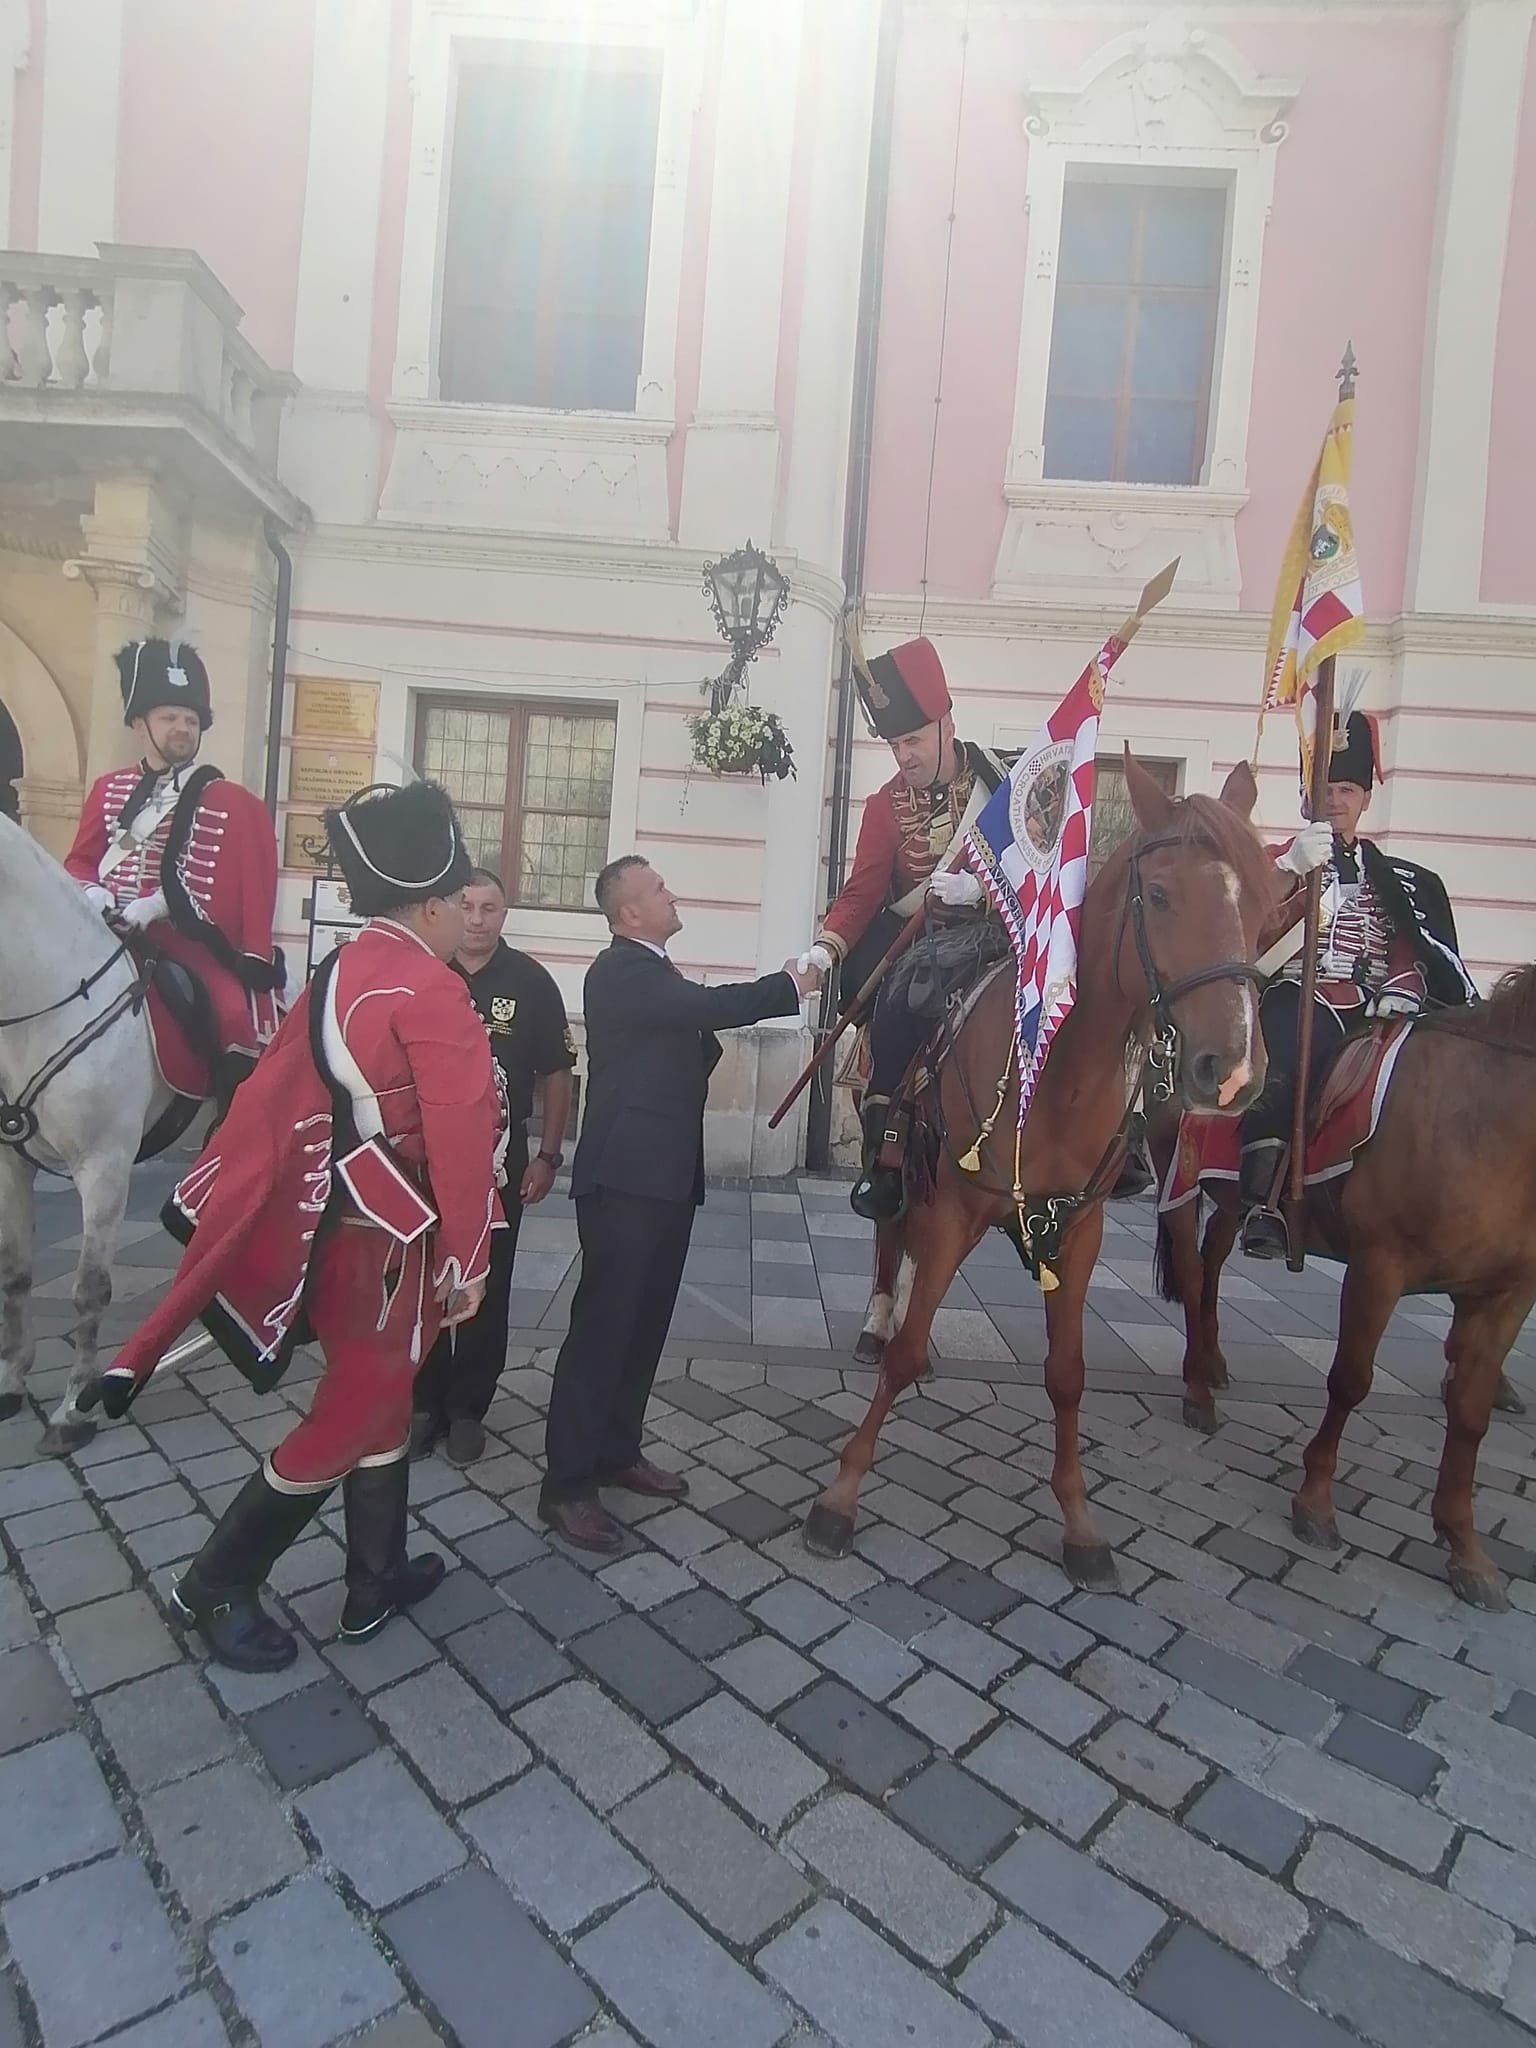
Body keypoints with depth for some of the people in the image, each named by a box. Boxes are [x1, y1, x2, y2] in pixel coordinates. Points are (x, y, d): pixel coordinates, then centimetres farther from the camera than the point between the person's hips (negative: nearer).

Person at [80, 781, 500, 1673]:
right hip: (387, 1241, -9)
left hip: (338, 1227, 9)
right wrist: (467, 1263, -13)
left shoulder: (338, 975, 7)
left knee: (382, 1398, 20)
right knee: (351, 1420, 9)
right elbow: (461, 1139, -23)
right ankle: (217, 1588, 25)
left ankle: (379, 1579, 34)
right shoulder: (433, 991, -21)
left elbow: (274, 1103, 12)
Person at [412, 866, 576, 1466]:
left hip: (499, 1159, 0)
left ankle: (467, 1409, 25)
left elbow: (556, 1073, 1)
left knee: (487, 1289, 9)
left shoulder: (531, 981, -4)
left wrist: (548, 1155, -3)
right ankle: (424, 1404, 27)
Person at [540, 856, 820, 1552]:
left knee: (644, 1322, 16)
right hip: (626, 1176, -10)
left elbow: (697, 1042, 22)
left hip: (665, 1174, 10)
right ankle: (567, 1485, 5)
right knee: (603, 1323, -4)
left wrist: (705, 1045, 1)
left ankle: (616, 1451, 29)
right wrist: (790, 988, -11)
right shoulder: (620, 969, -13)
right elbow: (714, 1005, -24)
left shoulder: (654, 972, 18)